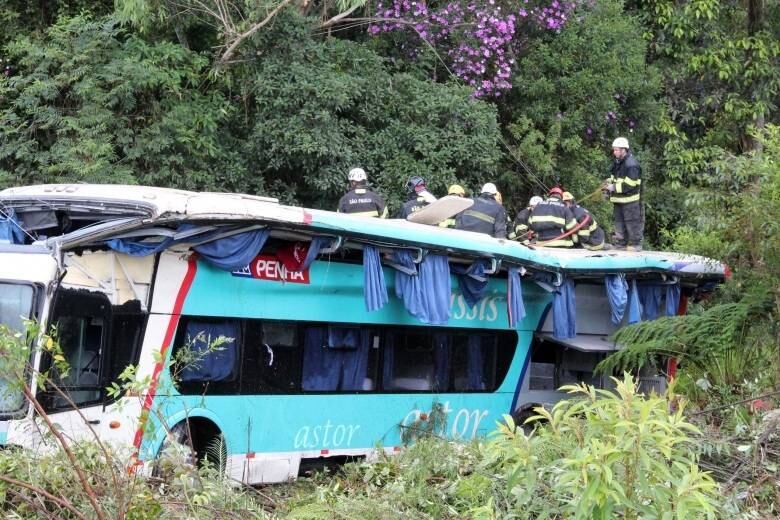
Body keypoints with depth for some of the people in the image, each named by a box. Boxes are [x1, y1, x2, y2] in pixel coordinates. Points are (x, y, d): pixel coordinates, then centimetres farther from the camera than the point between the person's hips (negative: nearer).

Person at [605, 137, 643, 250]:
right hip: (618, 200, 9)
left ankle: (635, 244, 3)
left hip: (630, 201, -9)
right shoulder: (617, 163, 13)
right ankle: (620, 243, 23)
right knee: (619, 223, 15)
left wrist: (614, 187, -20)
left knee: (632, 223, -3)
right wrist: (609, 182, 4)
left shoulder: (631, 165, -18)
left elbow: (630, 185, -23)